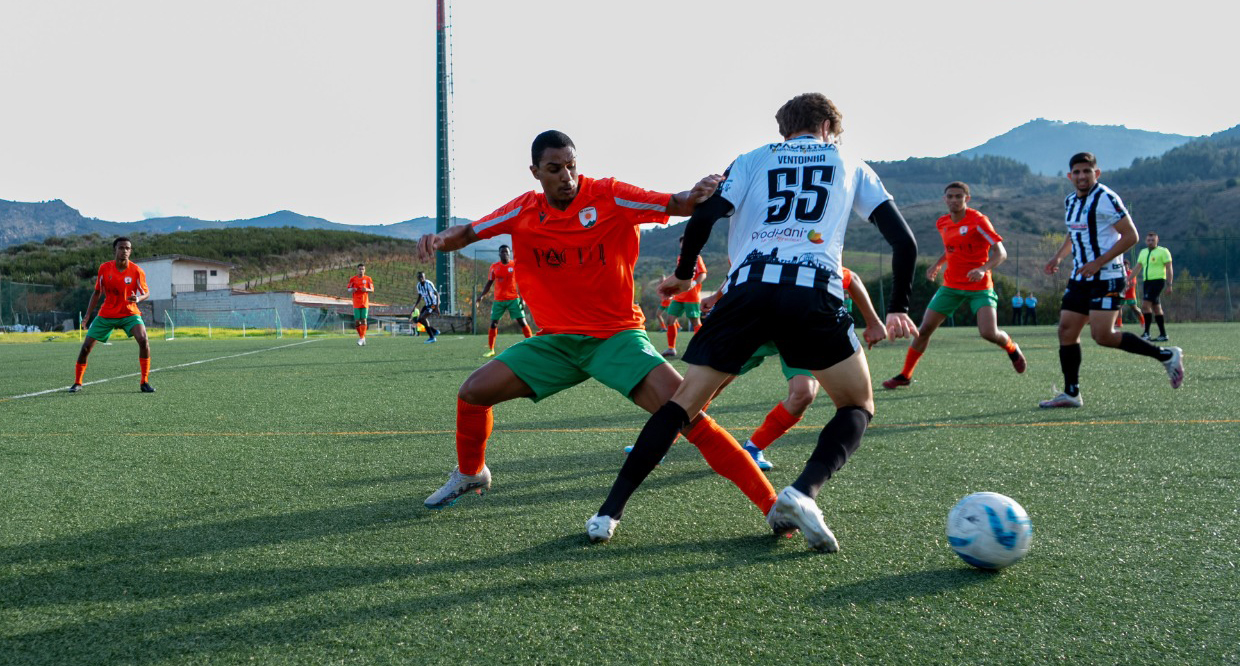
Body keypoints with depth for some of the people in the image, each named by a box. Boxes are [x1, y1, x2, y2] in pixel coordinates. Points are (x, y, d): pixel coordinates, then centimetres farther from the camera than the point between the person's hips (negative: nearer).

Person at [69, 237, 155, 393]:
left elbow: (146, 293, -4)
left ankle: (144, 382, -13)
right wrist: (88, 314, 2)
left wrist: (138, 298, -28)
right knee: (86, 346, -2)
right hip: (106, 315, 2)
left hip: (129, 313, -2)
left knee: (144, 340, -25)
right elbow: (97, 292, 6)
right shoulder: (104, 268, -6)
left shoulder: (137, 271, -12)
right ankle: (77, 383, 19)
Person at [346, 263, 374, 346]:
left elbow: (372, 290, 8)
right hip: (356, 303, 0)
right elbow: (349, 290, 10)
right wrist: (352, 290, -14)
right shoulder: (352, 279, 6)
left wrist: (367, 289, -14)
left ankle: (362, 338, -5)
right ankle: (361, 336, 16)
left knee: (363, 320, -8)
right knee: (357, 321, -4)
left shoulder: (368, 279, 6)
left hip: (365, 303, 0)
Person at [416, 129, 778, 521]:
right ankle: (470, 474, 26)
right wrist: (441, 239, -16)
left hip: (617, 336, -4)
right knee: (473, 392, -5)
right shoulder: (523, 212, 0)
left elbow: (677, 205, -16)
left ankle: (771, 504, -16)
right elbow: (469, 233, 7)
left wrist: (697, 195, -39)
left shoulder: (609, 197, -11)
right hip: (556, 339, 4)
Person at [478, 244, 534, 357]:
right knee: (493, 323, -2)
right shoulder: (494, 266, 4)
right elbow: (489, 282, 12)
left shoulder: (515, 265, -1)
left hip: (513, 299, -2)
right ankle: (490, 350, 8)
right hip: (498, 300, 2)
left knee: (522, 322, -6)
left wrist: (522, 299, -3)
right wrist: (482, 295, -1)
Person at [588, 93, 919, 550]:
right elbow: (903, 240, 17)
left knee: (685, 400, 10)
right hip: (814, 293, -1)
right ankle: (804, 492, -12)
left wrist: (684, 273, 25)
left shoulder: (753, 159, 25)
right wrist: (899, 307, 27)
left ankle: (610, 511, 4)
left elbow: (703, 217, 9)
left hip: (747, 287, 2)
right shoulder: (850, 166, 26)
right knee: (858, 406, 15)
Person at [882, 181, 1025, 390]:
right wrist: (937, 264, 10)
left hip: (980, 287, -5)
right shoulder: (942, 223, 5)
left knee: (989, 333, -19)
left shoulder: (978, 221, -13)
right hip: (951, 285, 5)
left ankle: (1012, 348, 17)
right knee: (924, 329, -2)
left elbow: (1001, 253, -15)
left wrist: (983, 269, -32)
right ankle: (905, 375, 11)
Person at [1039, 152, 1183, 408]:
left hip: (1106, 278, -8)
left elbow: (1130, 235, -15)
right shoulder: (1070, 202, 13)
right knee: (1066, 331, 2)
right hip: (1080, 278, 8)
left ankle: (1167, 356, 0)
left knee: (1102, 335, -15)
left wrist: (1098, 262, -21)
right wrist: (1058, 257, 13)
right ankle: (1071, 394, 8)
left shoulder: (1106, 199, -12)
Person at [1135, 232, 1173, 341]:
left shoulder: (1163, 251, -4)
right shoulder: (1143, 252, 16)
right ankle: (1163, 335, 12)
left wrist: (1169, 285, -12)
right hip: (1146, 281, 7)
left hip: (1158, 280, -7)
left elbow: (1169, 269, -6)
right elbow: (1138, 267, 20)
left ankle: (1146, 333, -15)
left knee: (1145, 304, -18)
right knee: (1156, 308, 8)